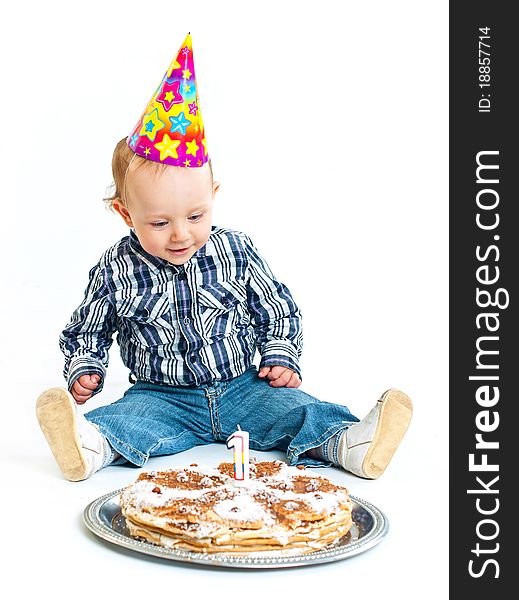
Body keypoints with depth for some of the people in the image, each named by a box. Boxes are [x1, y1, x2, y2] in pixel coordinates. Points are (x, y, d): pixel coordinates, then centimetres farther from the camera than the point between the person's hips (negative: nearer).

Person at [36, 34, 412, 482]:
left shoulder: (236, 252, -5)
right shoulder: (117, 272, -7)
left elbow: (278, 310, 7)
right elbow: (86, 333, 8)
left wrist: (281, 358, -3)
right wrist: (84, 370, -8)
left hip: (243, 387, 1)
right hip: (162, 396, 0)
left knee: (292, 406, -23)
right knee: (130, 415, -29)